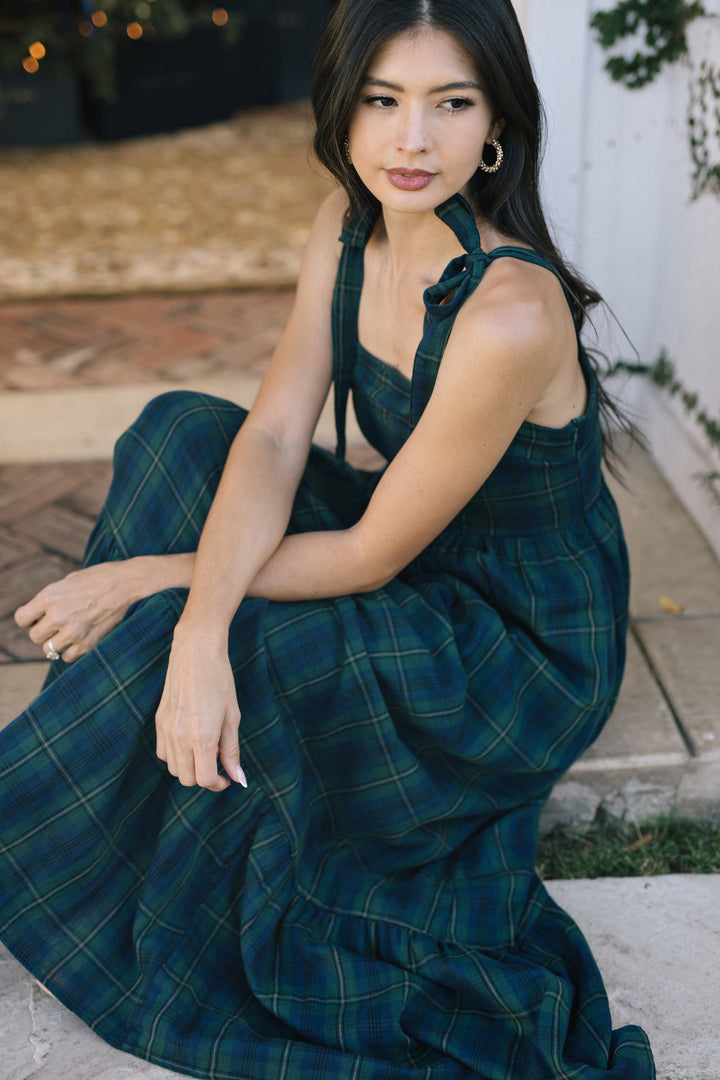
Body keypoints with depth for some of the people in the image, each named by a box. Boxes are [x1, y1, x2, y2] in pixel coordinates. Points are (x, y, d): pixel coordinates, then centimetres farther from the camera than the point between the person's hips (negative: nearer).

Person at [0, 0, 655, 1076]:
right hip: (421, 572, 8)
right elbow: (274, 435, -13)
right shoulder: (349, 227, -6)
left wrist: (157, 585, -16)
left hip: (526, 656, -7)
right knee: (180, 430, -7)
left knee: (151, 654, -20)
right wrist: (202, 619, -30)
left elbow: (371, 556, -24)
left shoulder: (511, 313, -31)